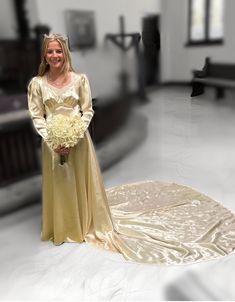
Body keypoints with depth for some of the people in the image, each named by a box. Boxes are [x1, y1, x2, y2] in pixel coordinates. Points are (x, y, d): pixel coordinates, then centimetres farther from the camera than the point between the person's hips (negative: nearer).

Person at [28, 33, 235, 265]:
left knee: (82, 183, 13)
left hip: (77, 139, -1)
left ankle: (88, 222, 37)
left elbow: (88, 111, -4)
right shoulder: (37, 83, -3)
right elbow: (37, 116, -2)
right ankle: (61, 228, 37)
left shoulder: (79, 79, -6)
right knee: (57, 186, 14)